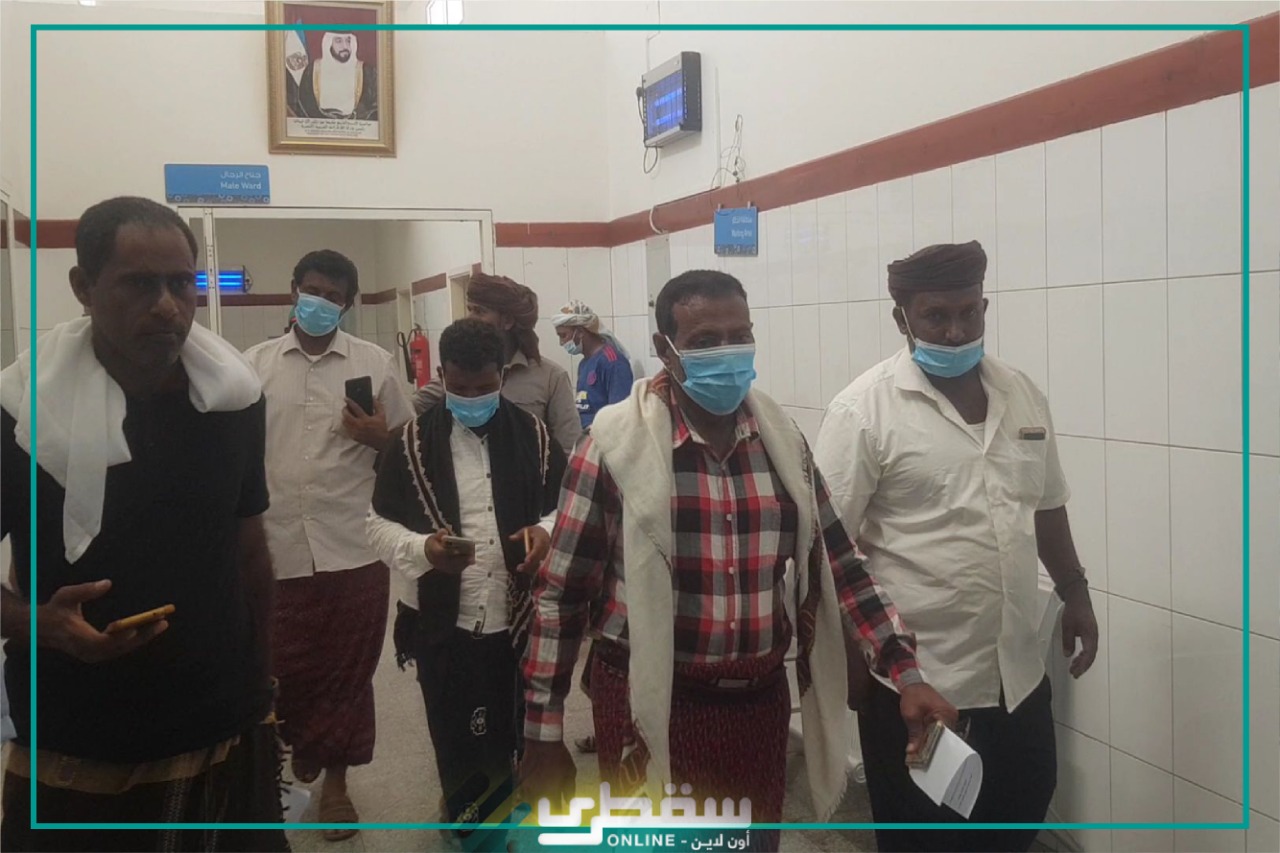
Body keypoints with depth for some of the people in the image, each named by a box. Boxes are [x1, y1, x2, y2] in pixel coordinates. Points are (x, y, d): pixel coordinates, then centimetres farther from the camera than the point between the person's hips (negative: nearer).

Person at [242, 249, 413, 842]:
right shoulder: (254, 363, 6)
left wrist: (378, 437, -14)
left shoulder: (375, 362, 1)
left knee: (347, 670, 8)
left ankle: (334, 778, 27)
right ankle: (302, 751, 40)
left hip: (354, 547, -1)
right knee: (284, 669, 11)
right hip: (276, 548, 1)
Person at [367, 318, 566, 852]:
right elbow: (380, 523, 2)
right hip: (444, 625, -1)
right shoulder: (414, 442, 0)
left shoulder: (532, 436, 3)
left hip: (520, 621, 1)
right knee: (458, 748, 10)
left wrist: (548, 530, -13)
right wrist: (422, 548, -19)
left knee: (519, 741, 14)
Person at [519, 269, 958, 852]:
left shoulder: (782, 438, 2)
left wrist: (907, 674, -1)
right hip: (650, 707, -4)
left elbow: (837, 564, 7)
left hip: (760, 703, 4)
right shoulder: (616, 443, -11)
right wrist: (543, 736, -6)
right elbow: (561, 592, -7)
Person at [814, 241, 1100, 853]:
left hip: (1016, 664, 6)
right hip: (914, 674, -6)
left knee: (1025, 804, 21)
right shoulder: (865, 408, -14)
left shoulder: (1022, 394, 5)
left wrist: (1075, 595, 16)